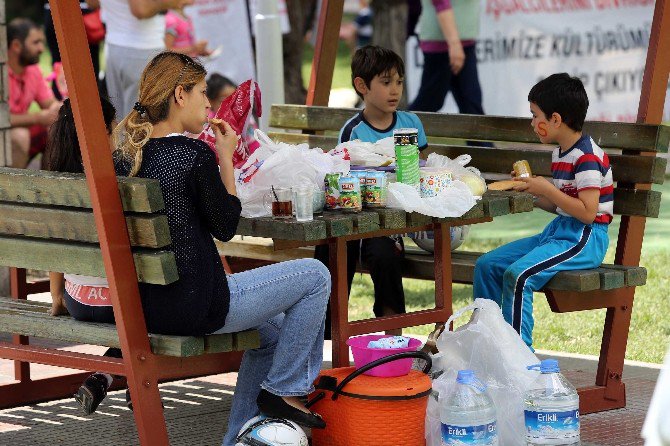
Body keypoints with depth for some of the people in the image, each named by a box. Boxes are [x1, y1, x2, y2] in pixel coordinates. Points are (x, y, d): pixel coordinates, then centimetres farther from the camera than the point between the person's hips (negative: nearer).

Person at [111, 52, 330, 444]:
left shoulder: (126, 153, 5)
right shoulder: (195, 154, -18)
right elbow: (226, 227, -6)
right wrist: (226, 158, -1)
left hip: (145, 306, 9)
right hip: (195, 306, -9)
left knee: (271, 328, 30)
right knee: (315, 276, 5)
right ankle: (283, 389, 12)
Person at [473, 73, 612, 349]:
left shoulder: (587, 157, -16)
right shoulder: (560, 153, 14)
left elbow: (587, 212, -22)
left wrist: (547, 189, -19)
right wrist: (533, 195, 6)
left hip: (585, 239, -10)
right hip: (557, 231, 10)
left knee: (518, 274, -29)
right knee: (487, 265, 5)